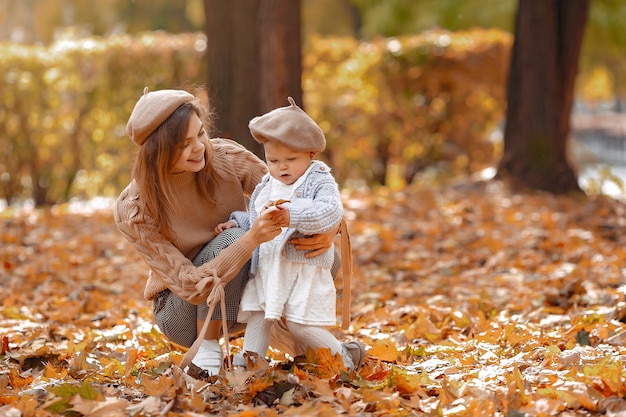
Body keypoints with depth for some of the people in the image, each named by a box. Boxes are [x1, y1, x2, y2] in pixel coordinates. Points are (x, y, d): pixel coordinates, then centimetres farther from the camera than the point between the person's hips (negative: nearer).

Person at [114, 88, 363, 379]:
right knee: (230, 238, -33)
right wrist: (251, 240, -42)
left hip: (241, 299, 4)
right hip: (181, 310, -4)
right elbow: (192, 286, -29)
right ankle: (207, 348, -21)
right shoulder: (132, 210, -25)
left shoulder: (226, 158, -16)